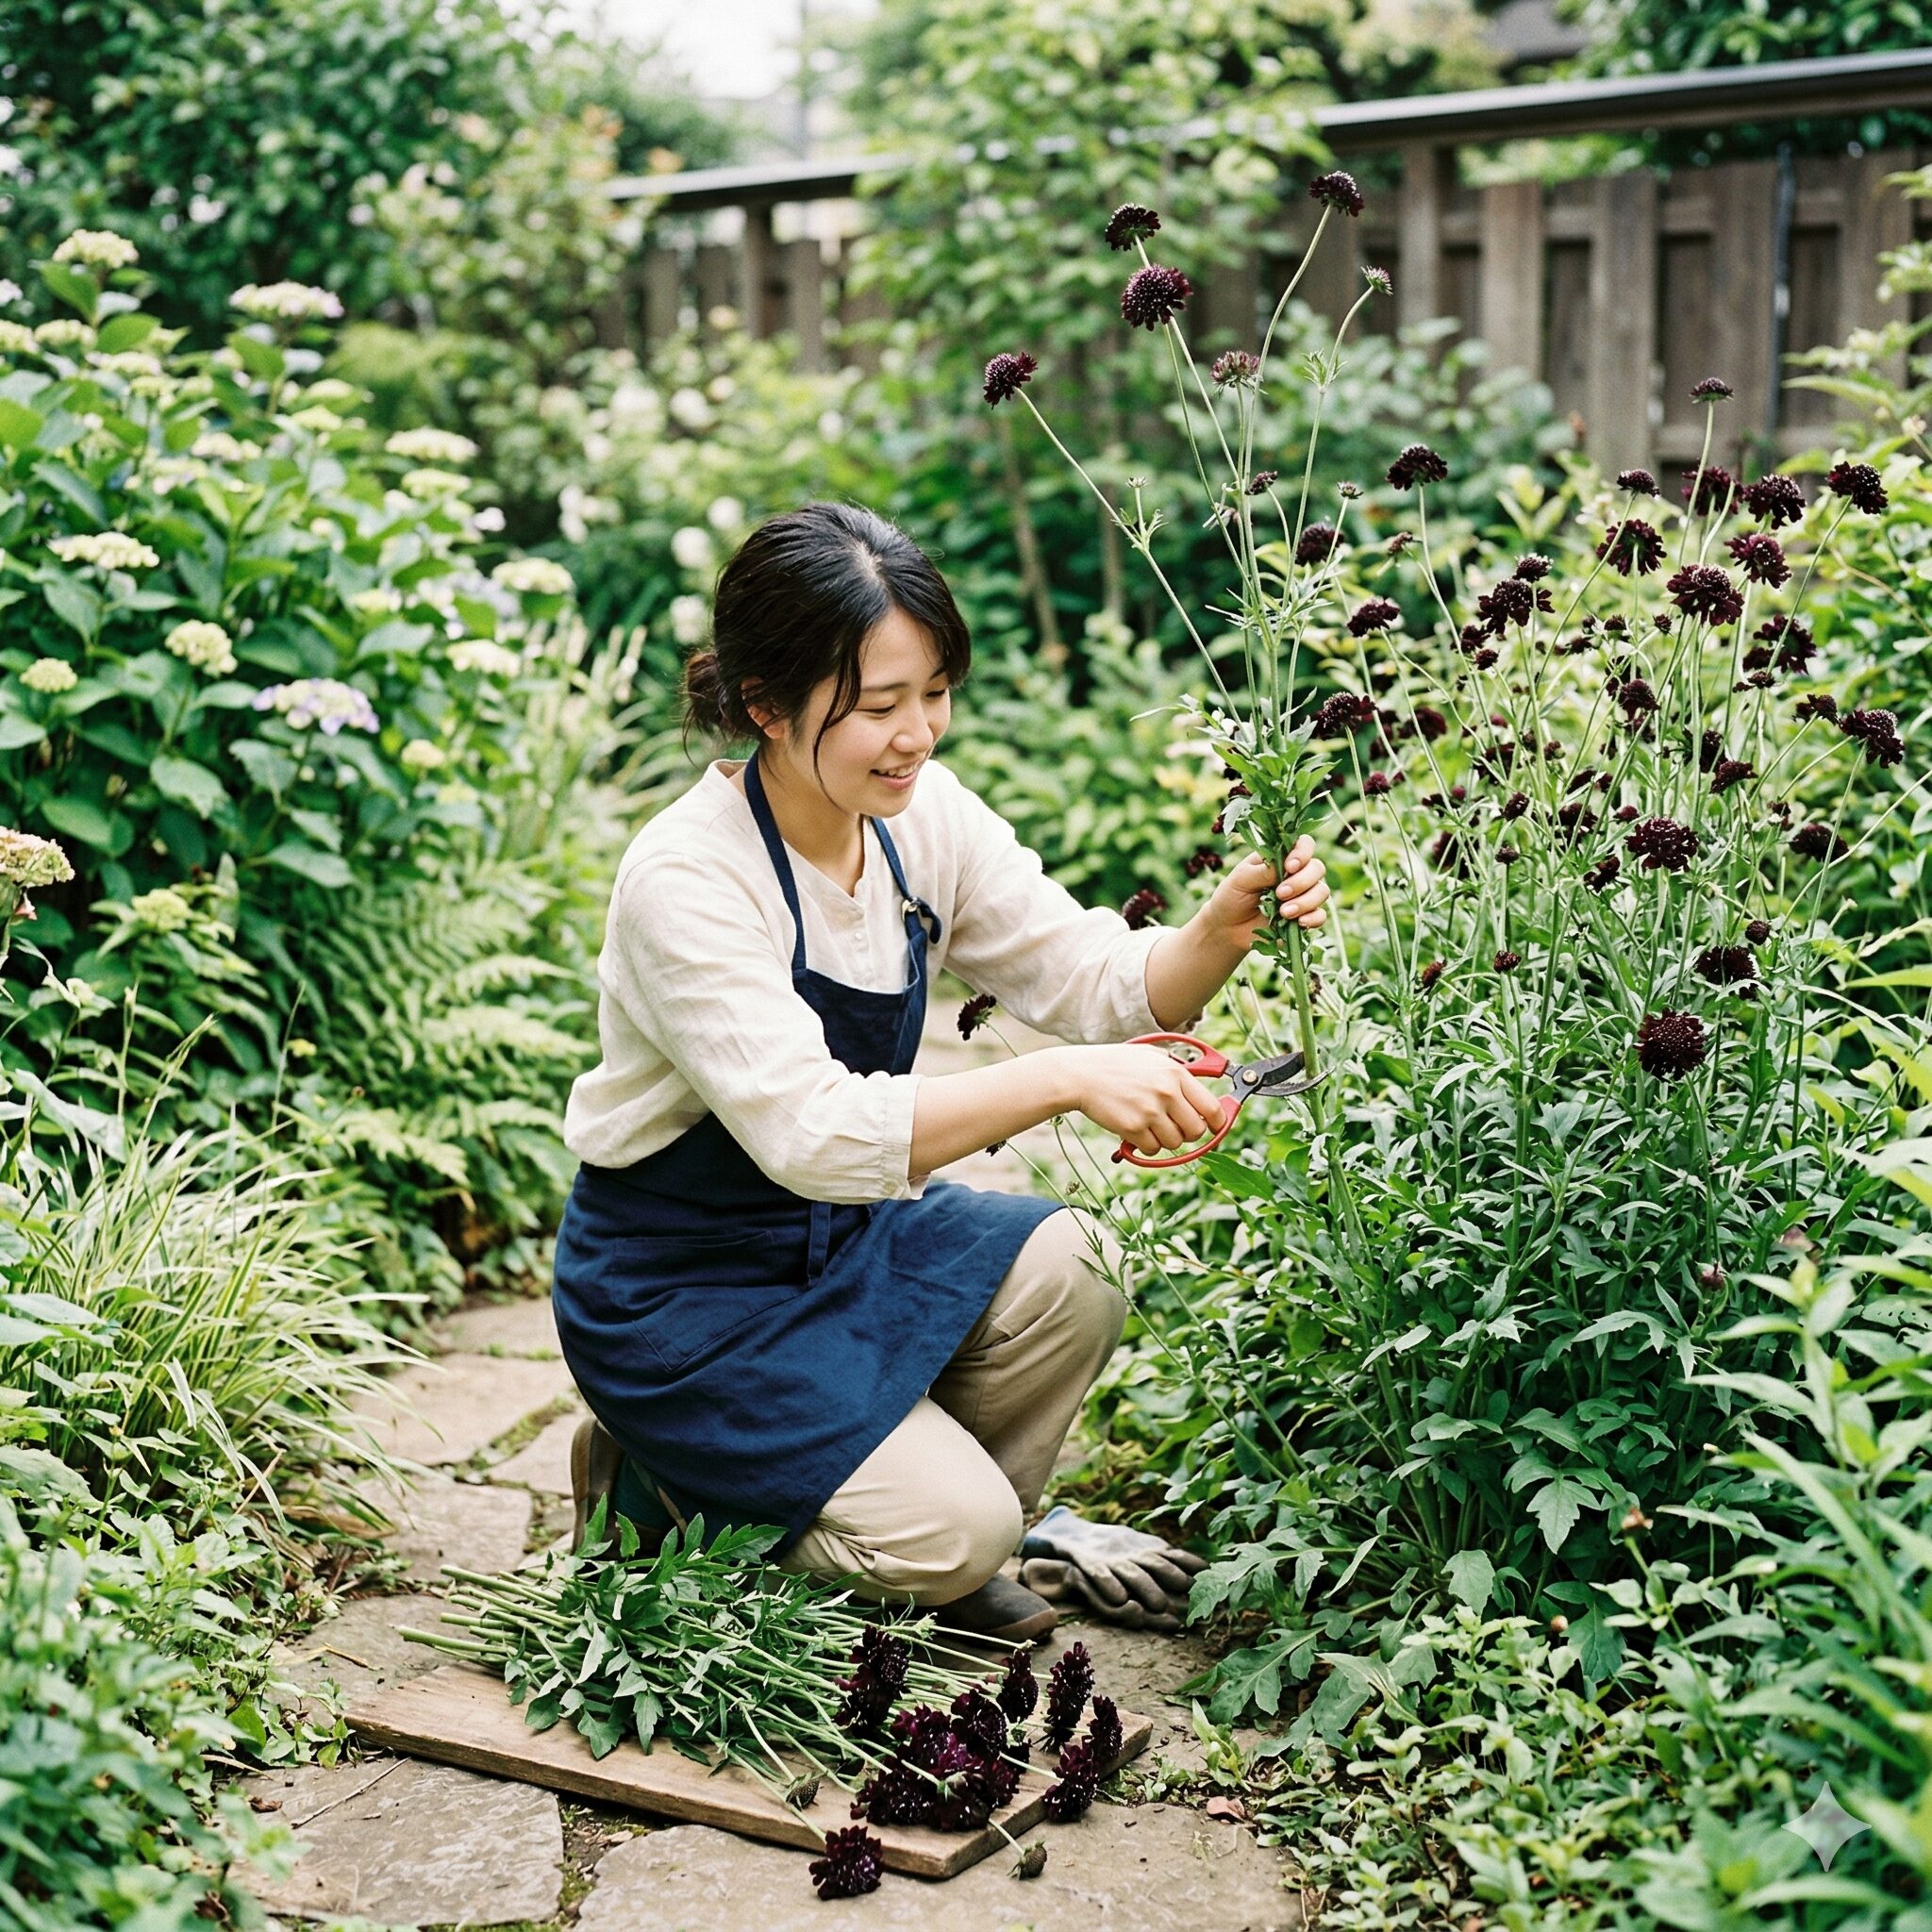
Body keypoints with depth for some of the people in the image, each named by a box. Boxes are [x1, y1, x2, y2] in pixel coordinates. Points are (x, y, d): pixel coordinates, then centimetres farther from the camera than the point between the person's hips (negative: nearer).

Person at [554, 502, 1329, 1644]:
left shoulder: (925, 816, -7)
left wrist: (1224, 932, -28)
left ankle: (939, 1553, 6)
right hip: (677, 1286, -6)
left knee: (1066, 1270, -20)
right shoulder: (685, 880, -27)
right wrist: (1065, 1081, -44)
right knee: (955, 1527, -18)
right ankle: (659, 1489, 7)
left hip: (848, 1227, 7)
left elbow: (1097, 982, -6)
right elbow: (810, 1131, -37)